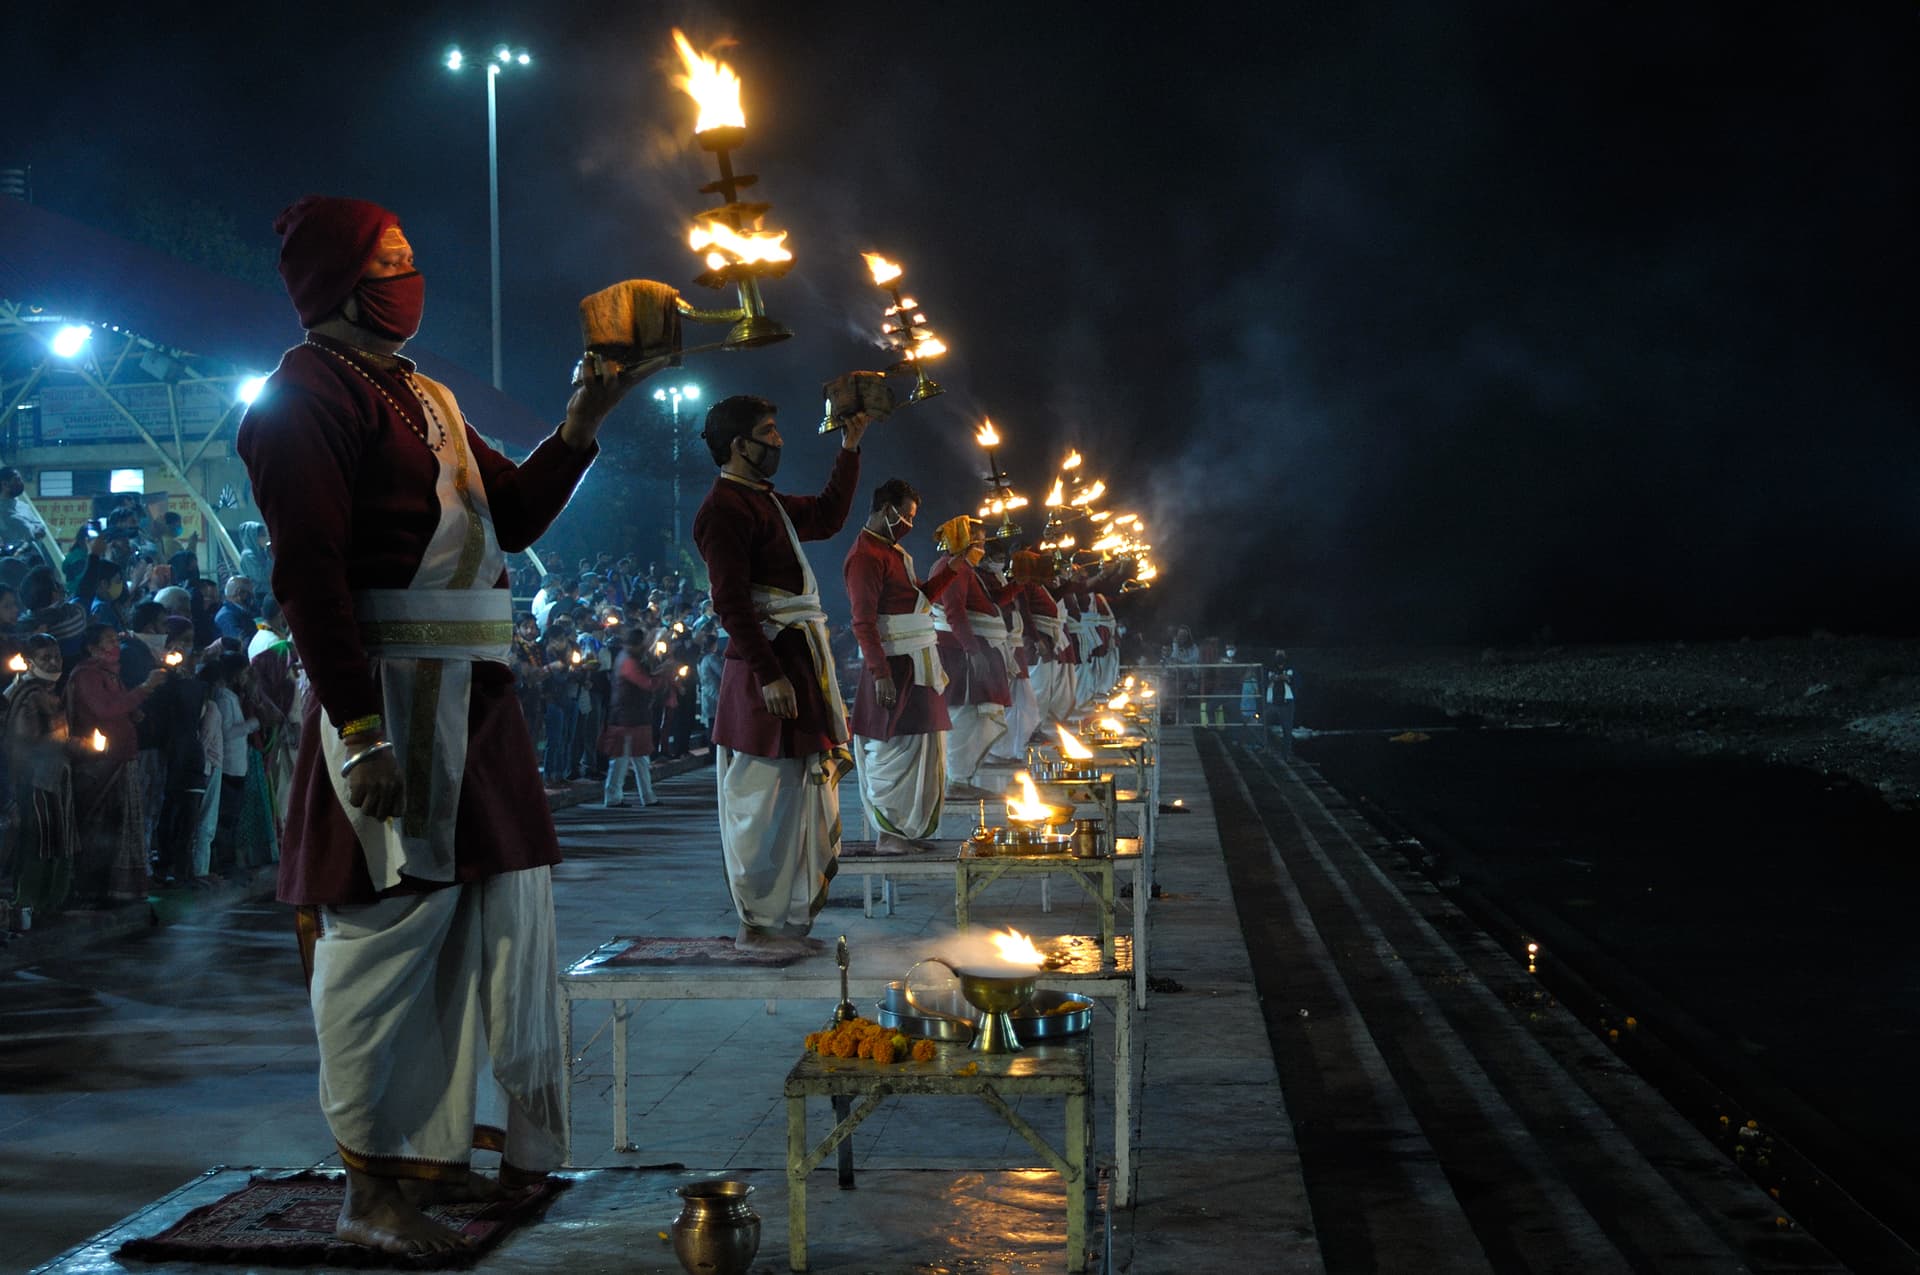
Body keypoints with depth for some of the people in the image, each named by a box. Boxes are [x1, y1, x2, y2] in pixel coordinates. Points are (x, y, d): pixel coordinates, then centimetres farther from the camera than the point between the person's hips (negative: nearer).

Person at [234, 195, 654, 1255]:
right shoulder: (309, 391, -7)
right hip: (388, 691, -10)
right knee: (392, 922, -7)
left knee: (490, 914, 12)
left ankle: (431, 1152, 23)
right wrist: (359, 730, -23)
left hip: (470, 692, 10)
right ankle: (369, 1188, 2)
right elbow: (309, 570, -16)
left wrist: (585, 418, 13)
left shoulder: (419, 395, 22)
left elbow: (516, 513, 25)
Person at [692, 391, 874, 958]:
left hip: (803, 662, 10)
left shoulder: (765, 501, 18)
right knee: (763, 799, -4)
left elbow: (827, 516, 33)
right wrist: (768, 674, -24)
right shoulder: (725, 508, -12)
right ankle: (757, 924, 2)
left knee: (802, 794, 14)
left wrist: (850, 449, 27)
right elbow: (731, 602, -19)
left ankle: (790, 917, 22)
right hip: (769, 662, -10)